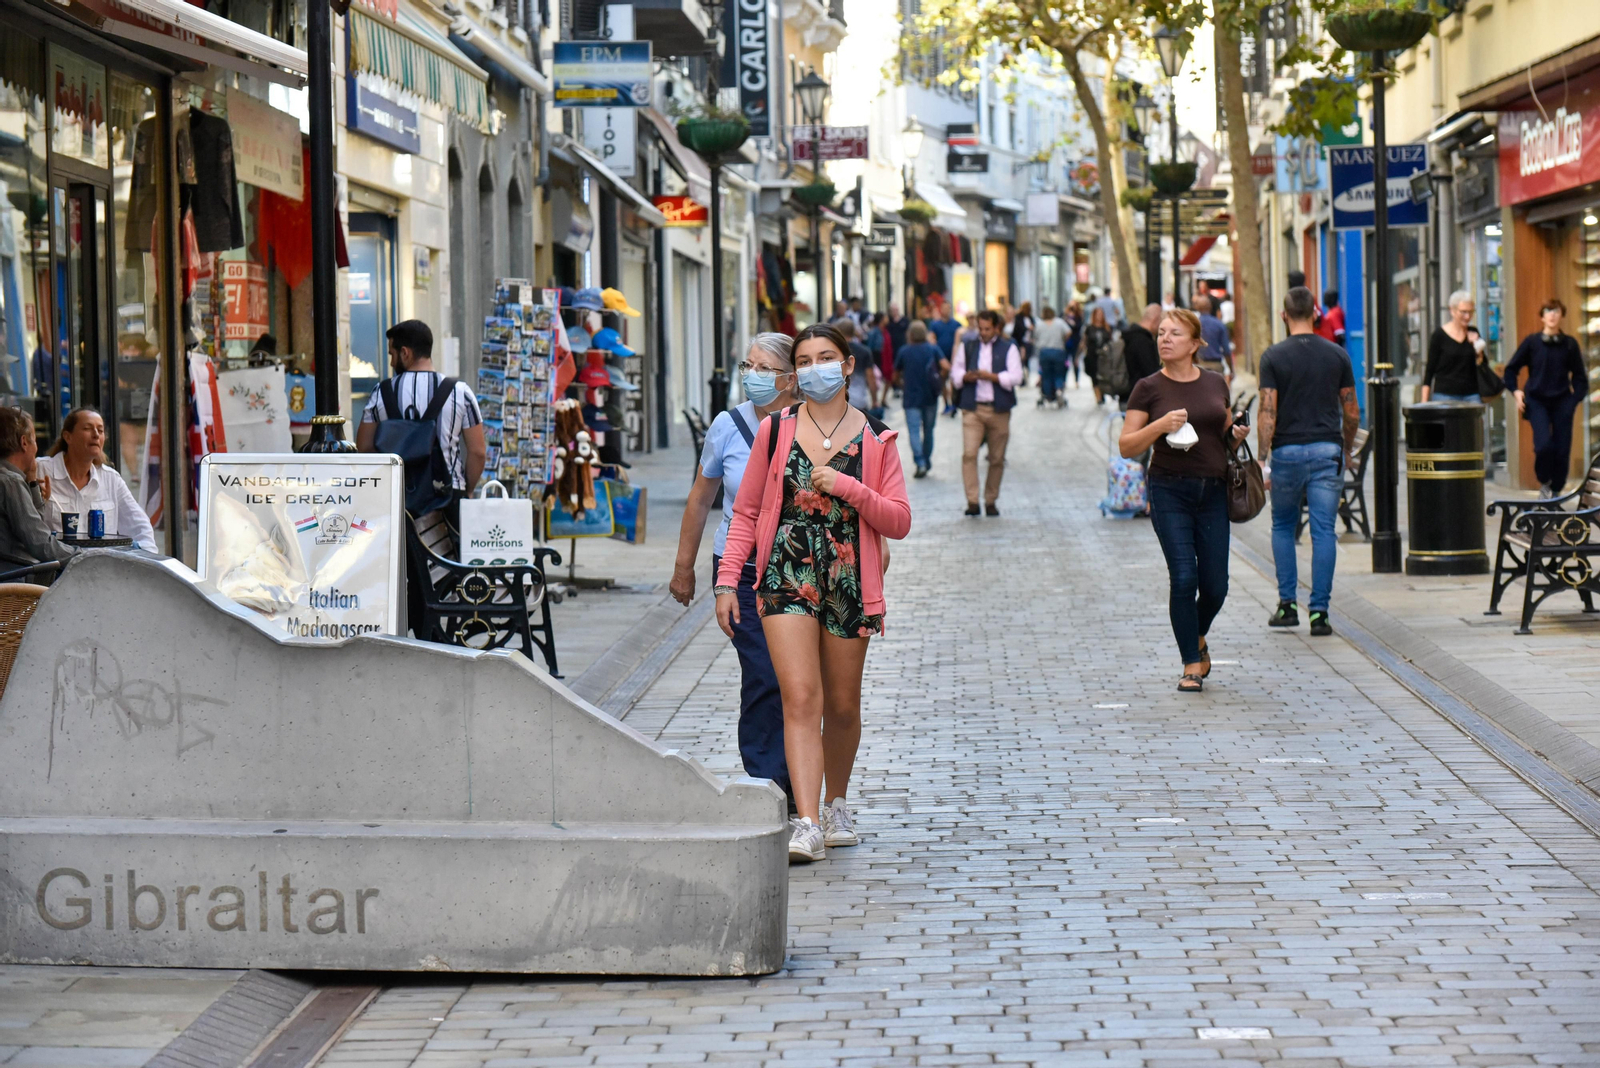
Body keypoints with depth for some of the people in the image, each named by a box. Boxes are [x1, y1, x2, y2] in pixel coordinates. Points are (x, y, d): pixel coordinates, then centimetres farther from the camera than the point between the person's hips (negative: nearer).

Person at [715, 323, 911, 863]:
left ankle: (837, 804, 35)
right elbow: (746, 512, 9)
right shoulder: (775, 430, 4)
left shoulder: (875, 439, 4)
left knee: (842, 706, 11)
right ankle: (807, 825, -19)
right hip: (787, 577, -1)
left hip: (849, 580, 1)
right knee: (801, 699, -14)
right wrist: (727, 580, 2)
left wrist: (849, 488, -13)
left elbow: (900, 521, 1)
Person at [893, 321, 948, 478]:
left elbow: (896, 376, 8)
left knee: (914, 431, -6)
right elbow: (946, 367, -14)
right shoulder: (933, 350, 0)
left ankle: (920, 463, -23)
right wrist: (939, 380, 5)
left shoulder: (904, 352, 1)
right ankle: (927, 463, 21)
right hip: (930, 397, 2)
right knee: (928, 431, 15)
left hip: (911, 398, -2)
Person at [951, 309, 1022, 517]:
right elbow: (955, 373, 13)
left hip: (999, 410, 0)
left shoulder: (1008, 348, 6)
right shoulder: (968, 346, 13)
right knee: (969, 453, -16)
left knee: (997, 458, 5)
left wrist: (990, 376, -15)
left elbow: (1015, 376, -4)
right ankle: (972, 501, -16)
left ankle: (991, 500, 17)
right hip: (972, 408, 0)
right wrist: (966, 376, -9)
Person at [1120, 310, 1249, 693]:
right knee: (1184, 578, -10)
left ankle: (1198, 638, 34)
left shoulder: (1215, 384, 8)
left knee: (1215, 585, 3)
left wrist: (1236, 434, 0)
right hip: (1170, 492, -3)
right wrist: (1161, 425, -18)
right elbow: (1126, 446, -3)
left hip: (1213, 492, 3)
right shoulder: (1149, 389, -1)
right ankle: (1192, 664, 4)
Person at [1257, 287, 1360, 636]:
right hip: (1327, 450, 1)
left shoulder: (1274, 357, -5)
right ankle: (1319, 612, -4)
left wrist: (1262, 460, -7)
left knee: (1283, 527, 17)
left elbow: (1268, 414, -10)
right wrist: (1347, 449, 23)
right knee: (1324, 531, 1)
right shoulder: (1336, 355, 3)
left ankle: (1287, 604, 13)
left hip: (1287, 451, -1)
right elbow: (1352, 413, 8)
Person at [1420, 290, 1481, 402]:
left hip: (1471, 395, 3)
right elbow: (1429, 370, 0)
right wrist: (1424, 402, -5)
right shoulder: (1439, 335, -2)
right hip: (1445, 396, -3)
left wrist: (1478, 352, -6)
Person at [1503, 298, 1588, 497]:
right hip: (1537, 401, -1)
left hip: (1562, 402, 2)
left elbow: (1578, 376, 11)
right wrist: (1516, 391, -4)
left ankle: (1556, 490, 16)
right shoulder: (1531, 342, 1)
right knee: (1544, 444, -18)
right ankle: (1544, 483, 6)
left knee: (1562, 449, -2)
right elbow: (1511, 369, 10)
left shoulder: (1570, 344, 4)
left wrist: (1576, 398, -2)